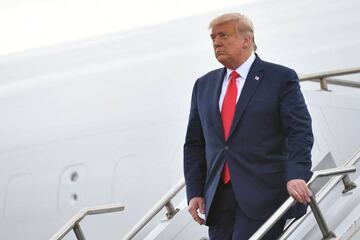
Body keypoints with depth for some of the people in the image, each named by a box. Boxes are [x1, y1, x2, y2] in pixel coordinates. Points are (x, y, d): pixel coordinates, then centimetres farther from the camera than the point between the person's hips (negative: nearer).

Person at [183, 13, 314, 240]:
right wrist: (195, 192, 7)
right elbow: (194, 144, 16)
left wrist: (297, 176, -22)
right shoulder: (204, 85, 16)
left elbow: (300, 133, -7)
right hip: (218, 199, 5)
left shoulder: (281, 78, 1)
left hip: (264, 196, -5)